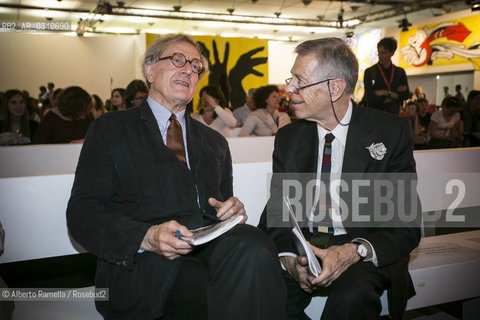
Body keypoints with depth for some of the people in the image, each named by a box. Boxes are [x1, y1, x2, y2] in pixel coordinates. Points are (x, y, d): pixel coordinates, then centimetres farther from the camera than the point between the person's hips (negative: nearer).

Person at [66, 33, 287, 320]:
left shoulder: (215, 142, 25)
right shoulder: (111, 129, 11)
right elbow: (82, 213, 0)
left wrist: (233, 209, -2)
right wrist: (147, 237, -18)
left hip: (213, 248, 5)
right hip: (146, 265, -4)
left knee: (253, 245, -31)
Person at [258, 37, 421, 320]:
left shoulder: (391, 132, -6)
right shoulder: (288, 138, 5)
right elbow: (277, 209, 3)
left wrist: (356, 250, -28)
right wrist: (289, 255, -19)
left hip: (369, 252, -2)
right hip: (303, 244, 3)